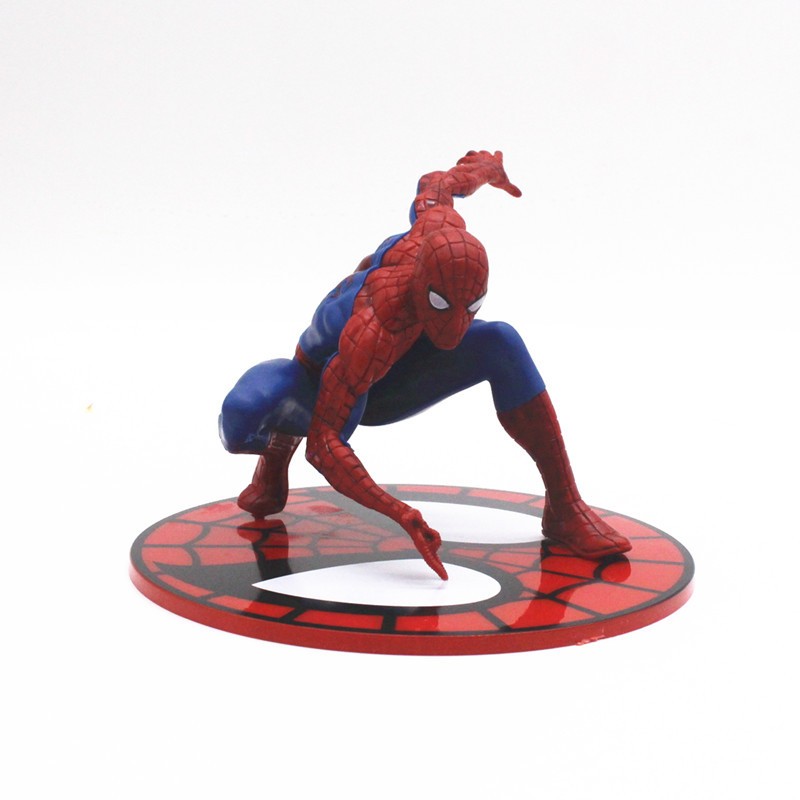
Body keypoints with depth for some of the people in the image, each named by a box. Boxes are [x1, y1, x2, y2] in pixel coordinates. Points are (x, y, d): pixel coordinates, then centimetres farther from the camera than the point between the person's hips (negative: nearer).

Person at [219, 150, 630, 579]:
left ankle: (564, 507, -17)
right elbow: (322, 445, -42)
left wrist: (485, 168, 24)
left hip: (385, 386, 5)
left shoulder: (438, 230, -26)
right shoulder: (375, 330, -42)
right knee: (241, 422, -40)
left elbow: (433, 188, 1)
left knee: (502, 343, -23)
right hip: (318, 387, -5)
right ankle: (279, 446, 1)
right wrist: (402, 515, -53)